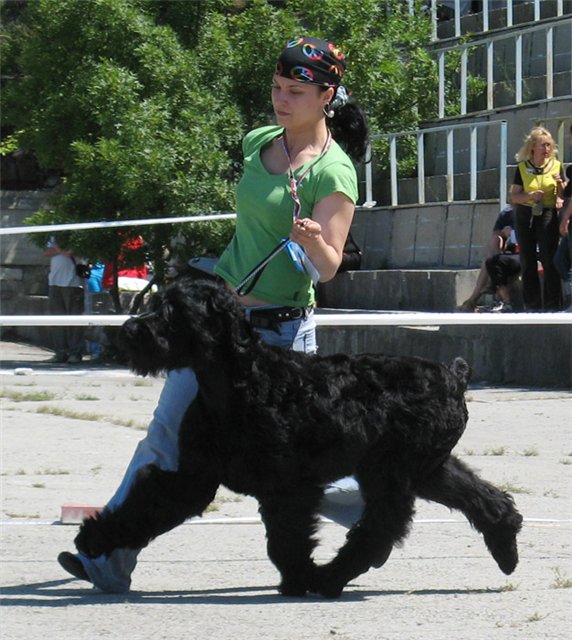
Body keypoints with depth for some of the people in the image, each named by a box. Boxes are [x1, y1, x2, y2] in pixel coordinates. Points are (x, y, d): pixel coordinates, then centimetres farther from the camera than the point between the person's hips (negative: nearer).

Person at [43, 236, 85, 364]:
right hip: (55, 283, 5)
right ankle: (61, 352, 8)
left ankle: (75, 352, -3)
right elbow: (47, 252, 5)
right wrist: (62, 251, -10)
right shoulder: (54, 237, 18)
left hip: (73, 283, -5)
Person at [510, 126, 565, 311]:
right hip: (525, 215, 2)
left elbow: (563, 196, 5)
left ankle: (551, 306, -10)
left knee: (549, 261, -11)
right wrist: (530, 196, -15)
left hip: (548, 215, -1)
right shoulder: (523, 167, 5)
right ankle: (532, 305, 9)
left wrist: (559, 184, -15)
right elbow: (514, 196, 3)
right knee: (528, 263, 3)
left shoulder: (556, 166, 5)